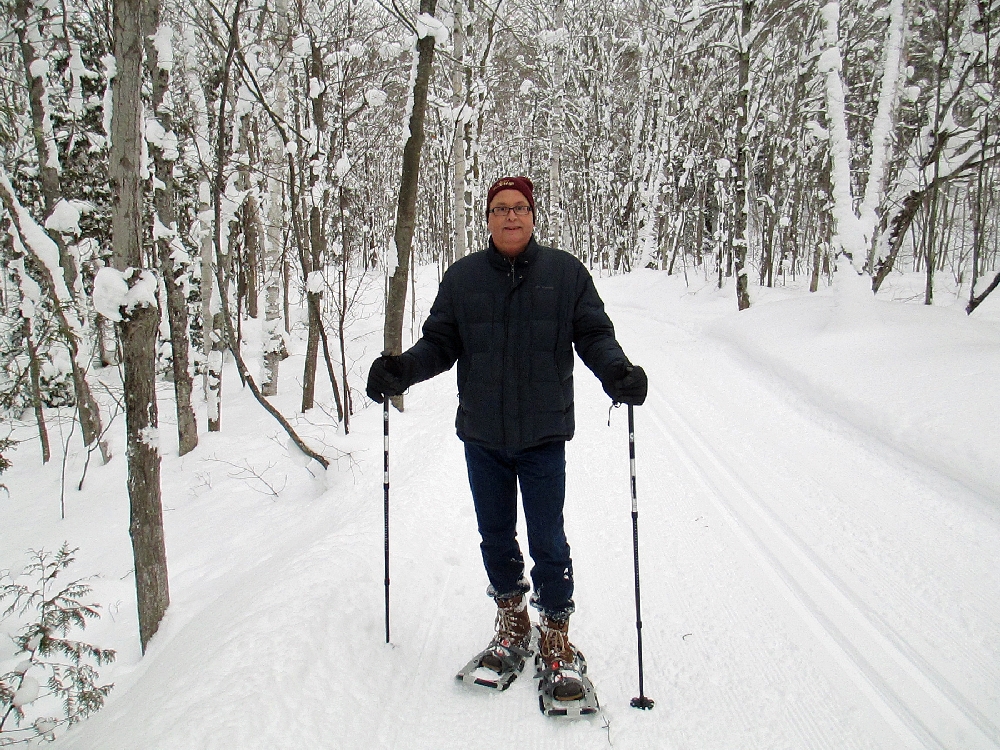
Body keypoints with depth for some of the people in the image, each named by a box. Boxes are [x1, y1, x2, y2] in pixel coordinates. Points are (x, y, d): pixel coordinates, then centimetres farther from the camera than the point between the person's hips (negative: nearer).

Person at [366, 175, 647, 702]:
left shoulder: (566, 273, 0)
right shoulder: (461, 278, 4)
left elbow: (594, 335, 0)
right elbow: (439, 343, 6)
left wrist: (618, 372, -19)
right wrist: (400, 370, -11)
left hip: (543, 437, -2)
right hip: (482, 437, 3)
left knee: (548, 542, 4)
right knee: (495, 536, 15)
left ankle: (556, 639, 23)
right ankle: (511, 623, 36)